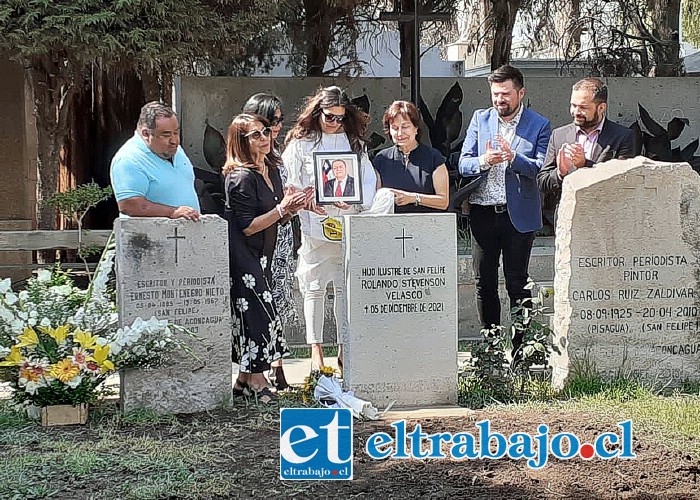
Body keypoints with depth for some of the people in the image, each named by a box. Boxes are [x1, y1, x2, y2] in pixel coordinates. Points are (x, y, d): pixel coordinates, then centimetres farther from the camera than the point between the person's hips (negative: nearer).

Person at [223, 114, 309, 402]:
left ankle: (244, 380, 17)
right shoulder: (241, 177, -17)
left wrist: (293, 207, -4)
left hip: (261, 255, 9)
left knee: (254, 314, 10)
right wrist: (282, 209, -23)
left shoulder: (271, 170, 10)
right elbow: (248, 226, -19)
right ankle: (257, 380, 0)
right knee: (259, 311, -9)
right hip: (243, 256, -9)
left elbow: (277, 220, 16)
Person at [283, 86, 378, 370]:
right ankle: (316, 349, 7)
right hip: (314, 226, -2)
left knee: (347, 288, 3)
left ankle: (345, 348, 10)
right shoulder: (300, 143, 5)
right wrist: (307, 202, -15)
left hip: (349, 226, 2)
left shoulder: (355, 143, 13)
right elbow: (289, 184, 2)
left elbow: (369, 183, 9)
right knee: (314, 288, 0)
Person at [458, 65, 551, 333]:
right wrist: (484, 161, -18)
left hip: (518, 214, -3)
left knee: (517, 284, 2)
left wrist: (513, 158, -25)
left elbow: (542, 169, -9)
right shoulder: (480, 119, 8)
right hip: (483, 212, 3)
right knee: (484, 283, 7)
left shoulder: (539, 125, 0)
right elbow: (464, 164, 3)